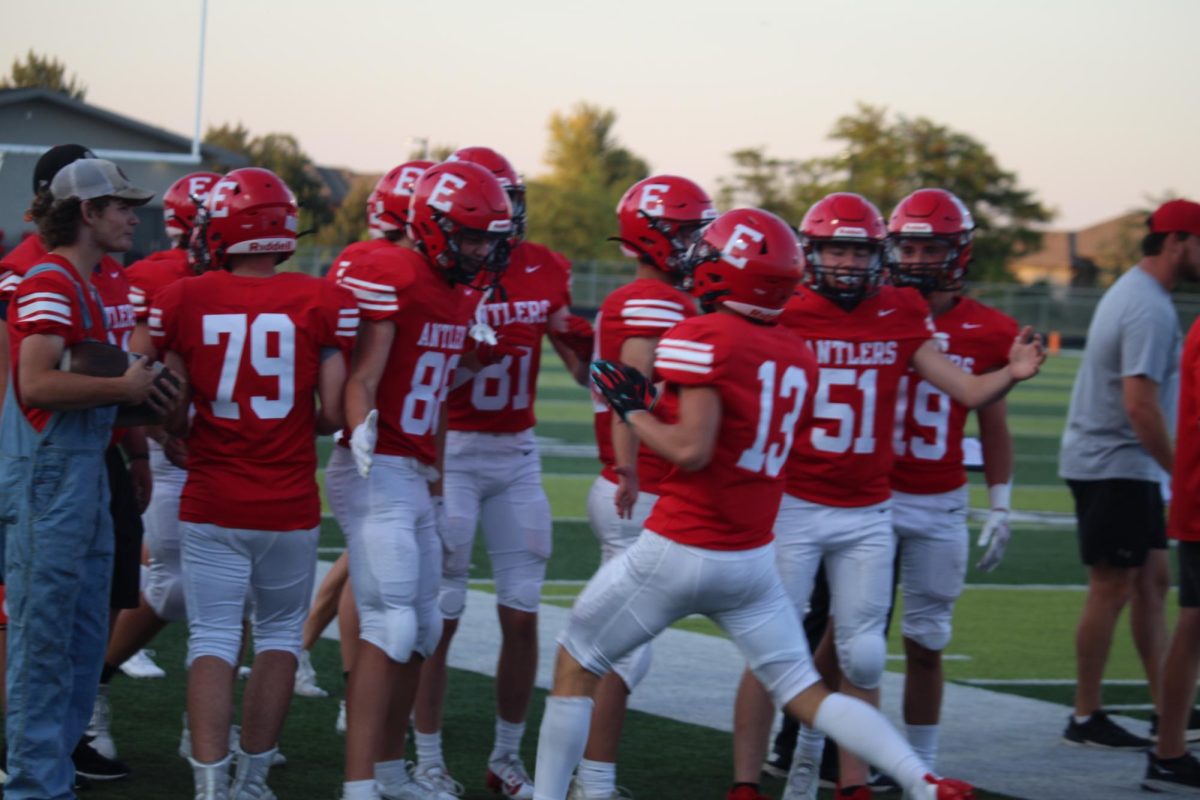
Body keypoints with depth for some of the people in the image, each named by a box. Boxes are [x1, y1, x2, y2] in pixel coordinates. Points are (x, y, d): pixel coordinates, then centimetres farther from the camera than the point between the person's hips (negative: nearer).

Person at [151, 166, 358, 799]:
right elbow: (332, 415, -6)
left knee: (213, 641, 4)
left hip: (211, 507, 0)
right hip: (289, 506, 1)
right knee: (279, 634, 16)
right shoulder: (324, 302, -6)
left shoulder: (182, 302, -6)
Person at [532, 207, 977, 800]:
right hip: (753, 559, 6)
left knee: (575, 664, 13)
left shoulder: (702, 339, -13)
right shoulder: (798, 357, 8)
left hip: (676, 551, -6)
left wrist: (632, 410, -5)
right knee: (806, 693, 10)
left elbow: (691, 450, -20)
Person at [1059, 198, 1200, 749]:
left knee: (1153, 580, 12)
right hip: (1113, 465, -10)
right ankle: (1085, 719, 4)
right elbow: (1140, 404, -26)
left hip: (1127, 466, 10)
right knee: (1112, 587, -3)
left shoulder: (1131, 292, 13)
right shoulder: (1151, 310, -20)